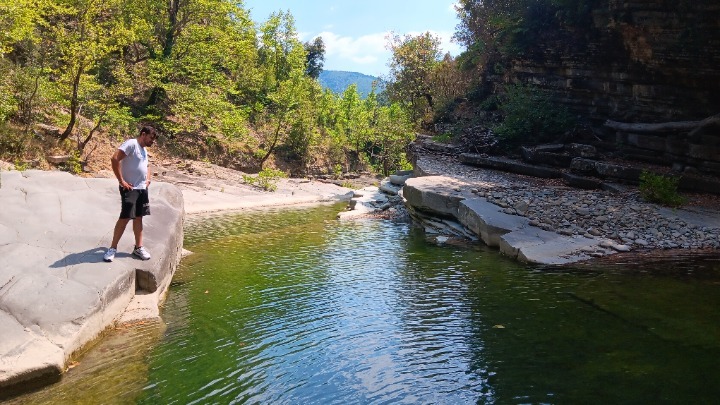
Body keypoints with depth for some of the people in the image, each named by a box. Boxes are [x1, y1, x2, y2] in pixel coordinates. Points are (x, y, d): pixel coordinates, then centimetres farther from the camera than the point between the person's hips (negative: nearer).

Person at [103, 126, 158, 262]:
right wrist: (121, 181, -21)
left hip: (142, 188, 8)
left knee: (138, 217, 11)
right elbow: (114, 159, -22)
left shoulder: (144, 150, 16)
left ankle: (139, 247, 18)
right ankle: (113, 248, 3)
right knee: (125, 217, -8)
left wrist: (148, 179, 12)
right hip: (130, 188, -8)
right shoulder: (131, 144, -11)